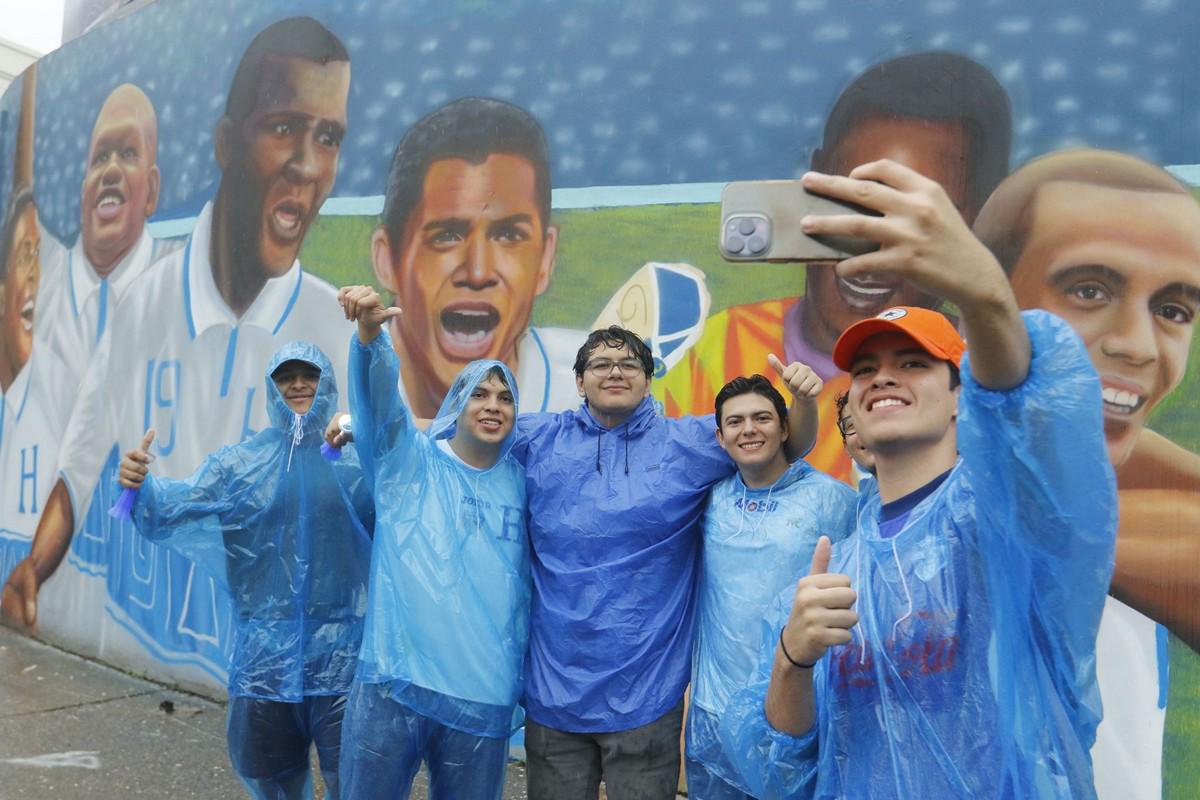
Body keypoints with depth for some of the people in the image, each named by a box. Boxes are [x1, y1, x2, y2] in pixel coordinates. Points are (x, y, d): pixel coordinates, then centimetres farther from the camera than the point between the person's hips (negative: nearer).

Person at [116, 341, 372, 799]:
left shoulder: (358, 459, 0)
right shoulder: (240, 462, 4)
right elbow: (175, 510, -8)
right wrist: (141, 485, -26)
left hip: (342, 653, -2)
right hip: (265, 653, 2)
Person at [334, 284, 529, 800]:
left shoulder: (521, 482, 9)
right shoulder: (408, 459, 2)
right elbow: (380, 394, -15)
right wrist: (370, 333, -34)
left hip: (483, 697, 2)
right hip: (392, 684, -2)